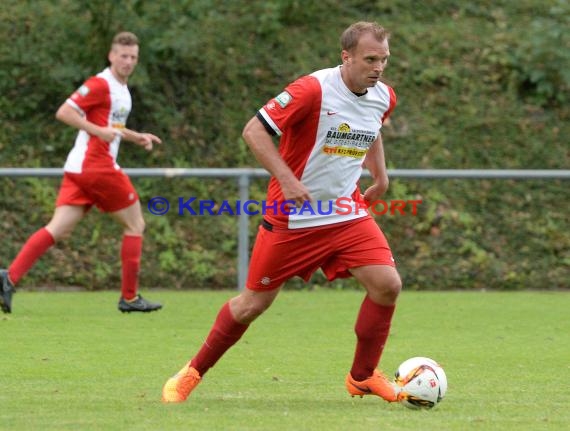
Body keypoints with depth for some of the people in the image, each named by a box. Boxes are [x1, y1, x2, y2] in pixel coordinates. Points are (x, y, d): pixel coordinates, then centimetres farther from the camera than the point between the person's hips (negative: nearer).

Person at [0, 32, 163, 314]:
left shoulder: (121, 89, 20)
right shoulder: (101, 84, -10)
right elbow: (64, 112, -16)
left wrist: (136, 137, 25)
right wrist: (98, 130, -24)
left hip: (78, 169, 9)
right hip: (95, 166, -9)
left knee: (58, 229, -3)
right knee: (135, 224, 4)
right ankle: (129, 297, 8)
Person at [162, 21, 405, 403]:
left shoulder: (384, 98, 0)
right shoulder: (313, 90, -22)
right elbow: (254, 131, -20)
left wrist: (380, 175, 16)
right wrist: (287, 180, -28)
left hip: (346, 213, 5)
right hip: (291, 216, -5)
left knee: (387, 285, -13)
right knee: (253, 303, 3)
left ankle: (363, 376, 7)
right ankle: (193, 372, 24)